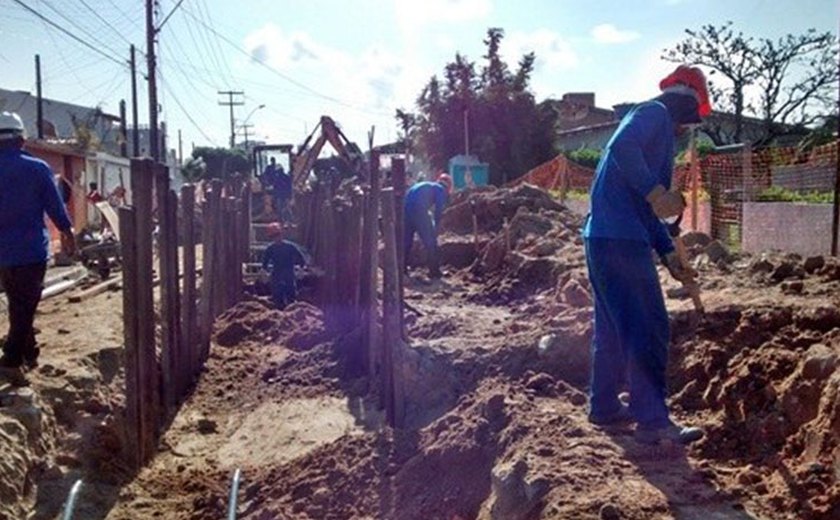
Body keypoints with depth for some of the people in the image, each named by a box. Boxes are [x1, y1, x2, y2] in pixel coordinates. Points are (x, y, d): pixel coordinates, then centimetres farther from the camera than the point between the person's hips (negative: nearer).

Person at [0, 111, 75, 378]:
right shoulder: (37, 168, -10)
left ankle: (28, 353, 28)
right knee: (25, 306, 4)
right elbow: (55, 207, -4)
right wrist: (67, 232, 12)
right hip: (31, 250, -4)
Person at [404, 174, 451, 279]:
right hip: (418, 210, -7)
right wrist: (436, 227, 5)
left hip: (405, 209, 7)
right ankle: (434, 271, 10)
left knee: (407, 240, 20)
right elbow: (438, 210, -1)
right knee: (430, 241, 6)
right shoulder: (441, 189, 13)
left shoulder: (426, 185, 34)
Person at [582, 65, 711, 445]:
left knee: (613, 328, 16)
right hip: (620, 241, -10)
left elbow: (646, 211, 26)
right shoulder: (655, 113, -1)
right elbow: (621, 146, -24)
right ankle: (653, 420, -5)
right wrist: (656, 192, -21)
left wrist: (668, 255, 19)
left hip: (604, 238, 10)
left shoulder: (660, 134, 28)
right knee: (648, 329, -8)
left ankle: (605, 406, 26)